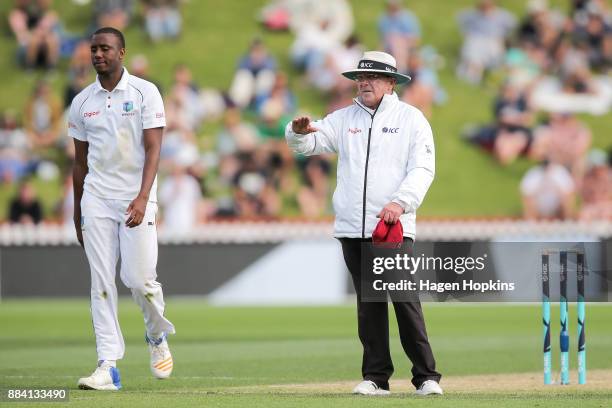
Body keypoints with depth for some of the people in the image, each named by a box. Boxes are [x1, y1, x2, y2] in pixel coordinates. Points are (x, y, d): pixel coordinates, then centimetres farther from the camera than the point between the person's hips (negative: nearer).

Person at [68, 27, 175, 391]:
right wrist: (78, 213, 16)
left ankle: (157, 336, 22)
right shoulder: (82, 102, 9)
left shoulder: (145, 93, -3)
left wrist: (143, 198, -23)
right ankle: (108, 367, -4)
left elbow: (153, 150, -10)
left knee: (139, 277, -9)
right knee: (102, 282, -3)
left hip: (135, 199, -3)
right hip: (96, 200, 3)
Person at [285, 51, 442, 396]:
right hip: (352, 229, 4)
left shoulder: (411, 118, 5)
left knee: (405, 301, -10)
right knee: (368, 304, 5)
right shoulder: (345, 119, 16)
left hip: (395, 227, -4)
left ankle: (427, 376, -6)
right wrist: (298, 132, -15)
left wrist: (401, 202, -21)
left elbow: (423, 168, -5)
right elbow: (310, 143, 10)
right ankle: (376, 376, 9)